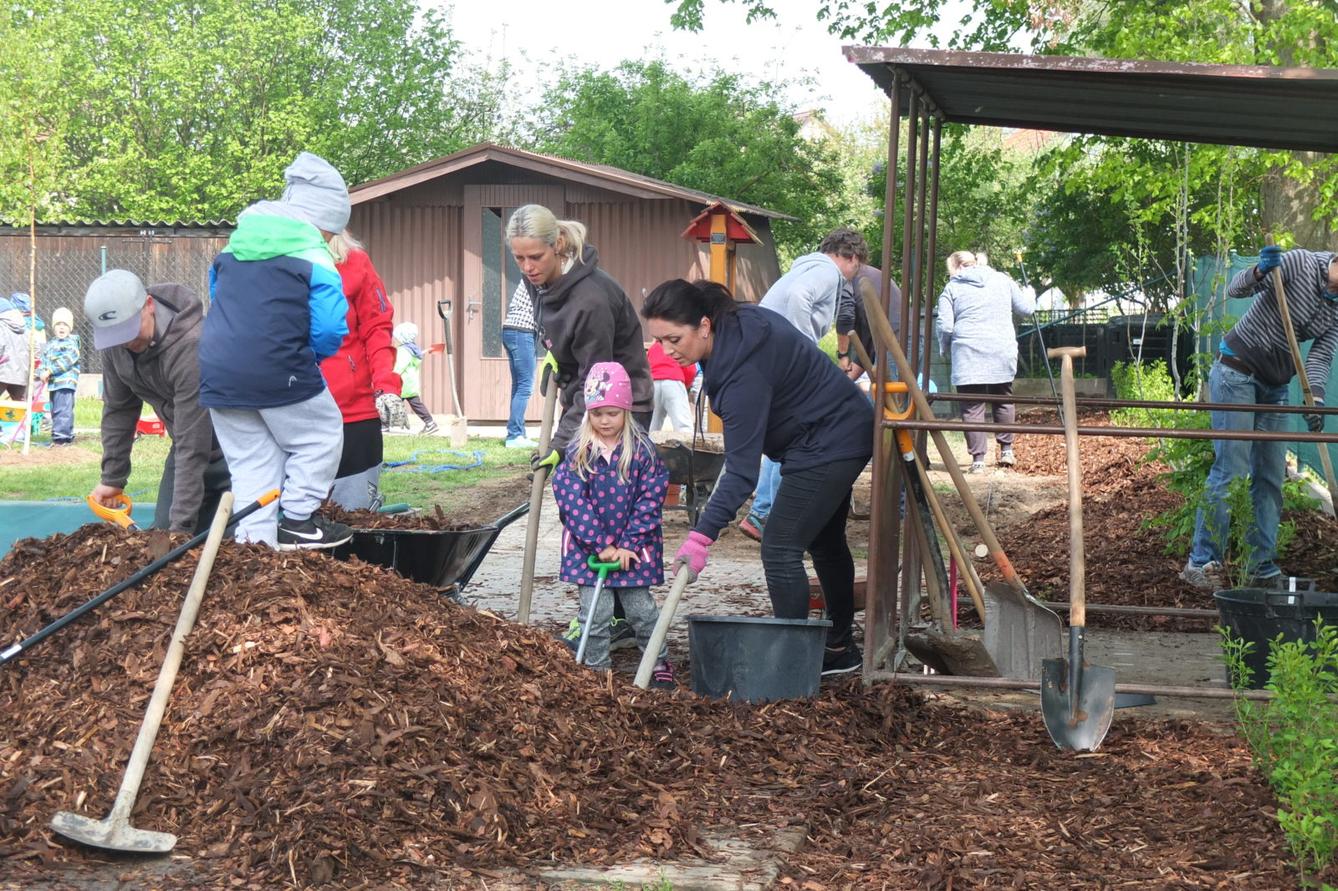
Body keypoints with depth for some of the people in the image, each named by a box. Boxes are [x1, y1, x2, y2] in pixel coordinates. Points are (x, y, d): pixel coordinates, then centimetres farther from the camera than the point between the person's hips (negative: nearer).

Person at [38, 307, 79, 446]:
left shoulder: (71, 343, -3)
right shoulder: (49, 344, 20)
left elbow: (66, 360, -14)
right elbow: (44, 360, 17)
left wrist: (50, 371, -16)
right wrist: (43, 372, -5)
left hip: (66, 382, -8)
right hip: (52, 383, 8)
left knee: (63, 410, -14)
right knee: (55, 411, 13)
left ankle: (61, 436, -16)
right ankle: (67, 435, 21)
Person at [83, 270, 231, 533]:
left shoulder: (191, 346, -34)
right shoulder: (114, 342, -10)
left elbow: (192, 446, -33)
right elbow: (118, 410, 6)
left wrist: (181, 524, -33)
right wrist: (112, 477, 6)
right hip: (189, 442, 7)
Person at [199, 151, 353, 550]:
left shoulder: (232, 249, 17)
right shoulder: (314, 257, -5)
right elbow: (329, 330, -11)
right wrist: (308, 357, 10)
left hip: (217, 372, 6)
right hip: (280, 373, -6)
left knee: (250, 459, 13)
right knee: (321, 438, 14)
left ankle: (255, 535, 9)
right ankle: (297, 521, 10)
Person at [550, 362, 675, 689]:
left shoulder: (642, 450, -6)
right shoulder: (577, 453, -5)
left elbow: (650, 499, -7)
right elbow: (572, 501, -10)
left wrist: (629, 545, -13)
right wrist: (602, 545, -16)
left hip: (633, 547, 0)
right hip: (589, 546, 0)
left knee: (640, 609, 5)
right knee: (595, 611, -1)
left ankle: (660, 665, 23)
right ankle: (597, 670, 14)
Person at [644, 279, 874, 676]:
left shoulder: (744, 371, -34)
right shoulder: (736, 321, -6)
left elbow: (742, 469, -34)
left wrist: (702, 535, -38)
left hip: (828, 444, -11)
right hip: (841, 433, 11)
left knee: (780, 550, -11)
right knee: (824, 542, 22)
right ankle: (839, 651, 36)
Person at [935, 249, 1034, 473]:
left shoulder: (952, 288, 4)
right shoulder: (1003, 281, 12)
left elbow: (944, 325, -4)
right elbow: (1026, 309, 15)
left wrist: (944, 348, 15)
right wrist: (1029, 296, 37)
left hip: (968, 354, -3)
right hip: (1002, 351, 3)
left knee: (972, 407, 1)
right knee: (1003, 398, 21)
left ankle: (978, 459, -2)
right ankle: (1006, 450, 21)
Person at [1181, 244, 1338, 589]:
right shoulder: (1301, 263, -16)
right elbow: (1234, 289, -18)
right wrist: (1260, 272, -39)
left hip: (1275, 386, 7)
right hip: (1237, 371, -7)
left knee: (1271, 476, 6)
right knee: (1230, 470, -11)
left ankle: (1262, 567, 13)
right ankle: (1201, 563, -6)